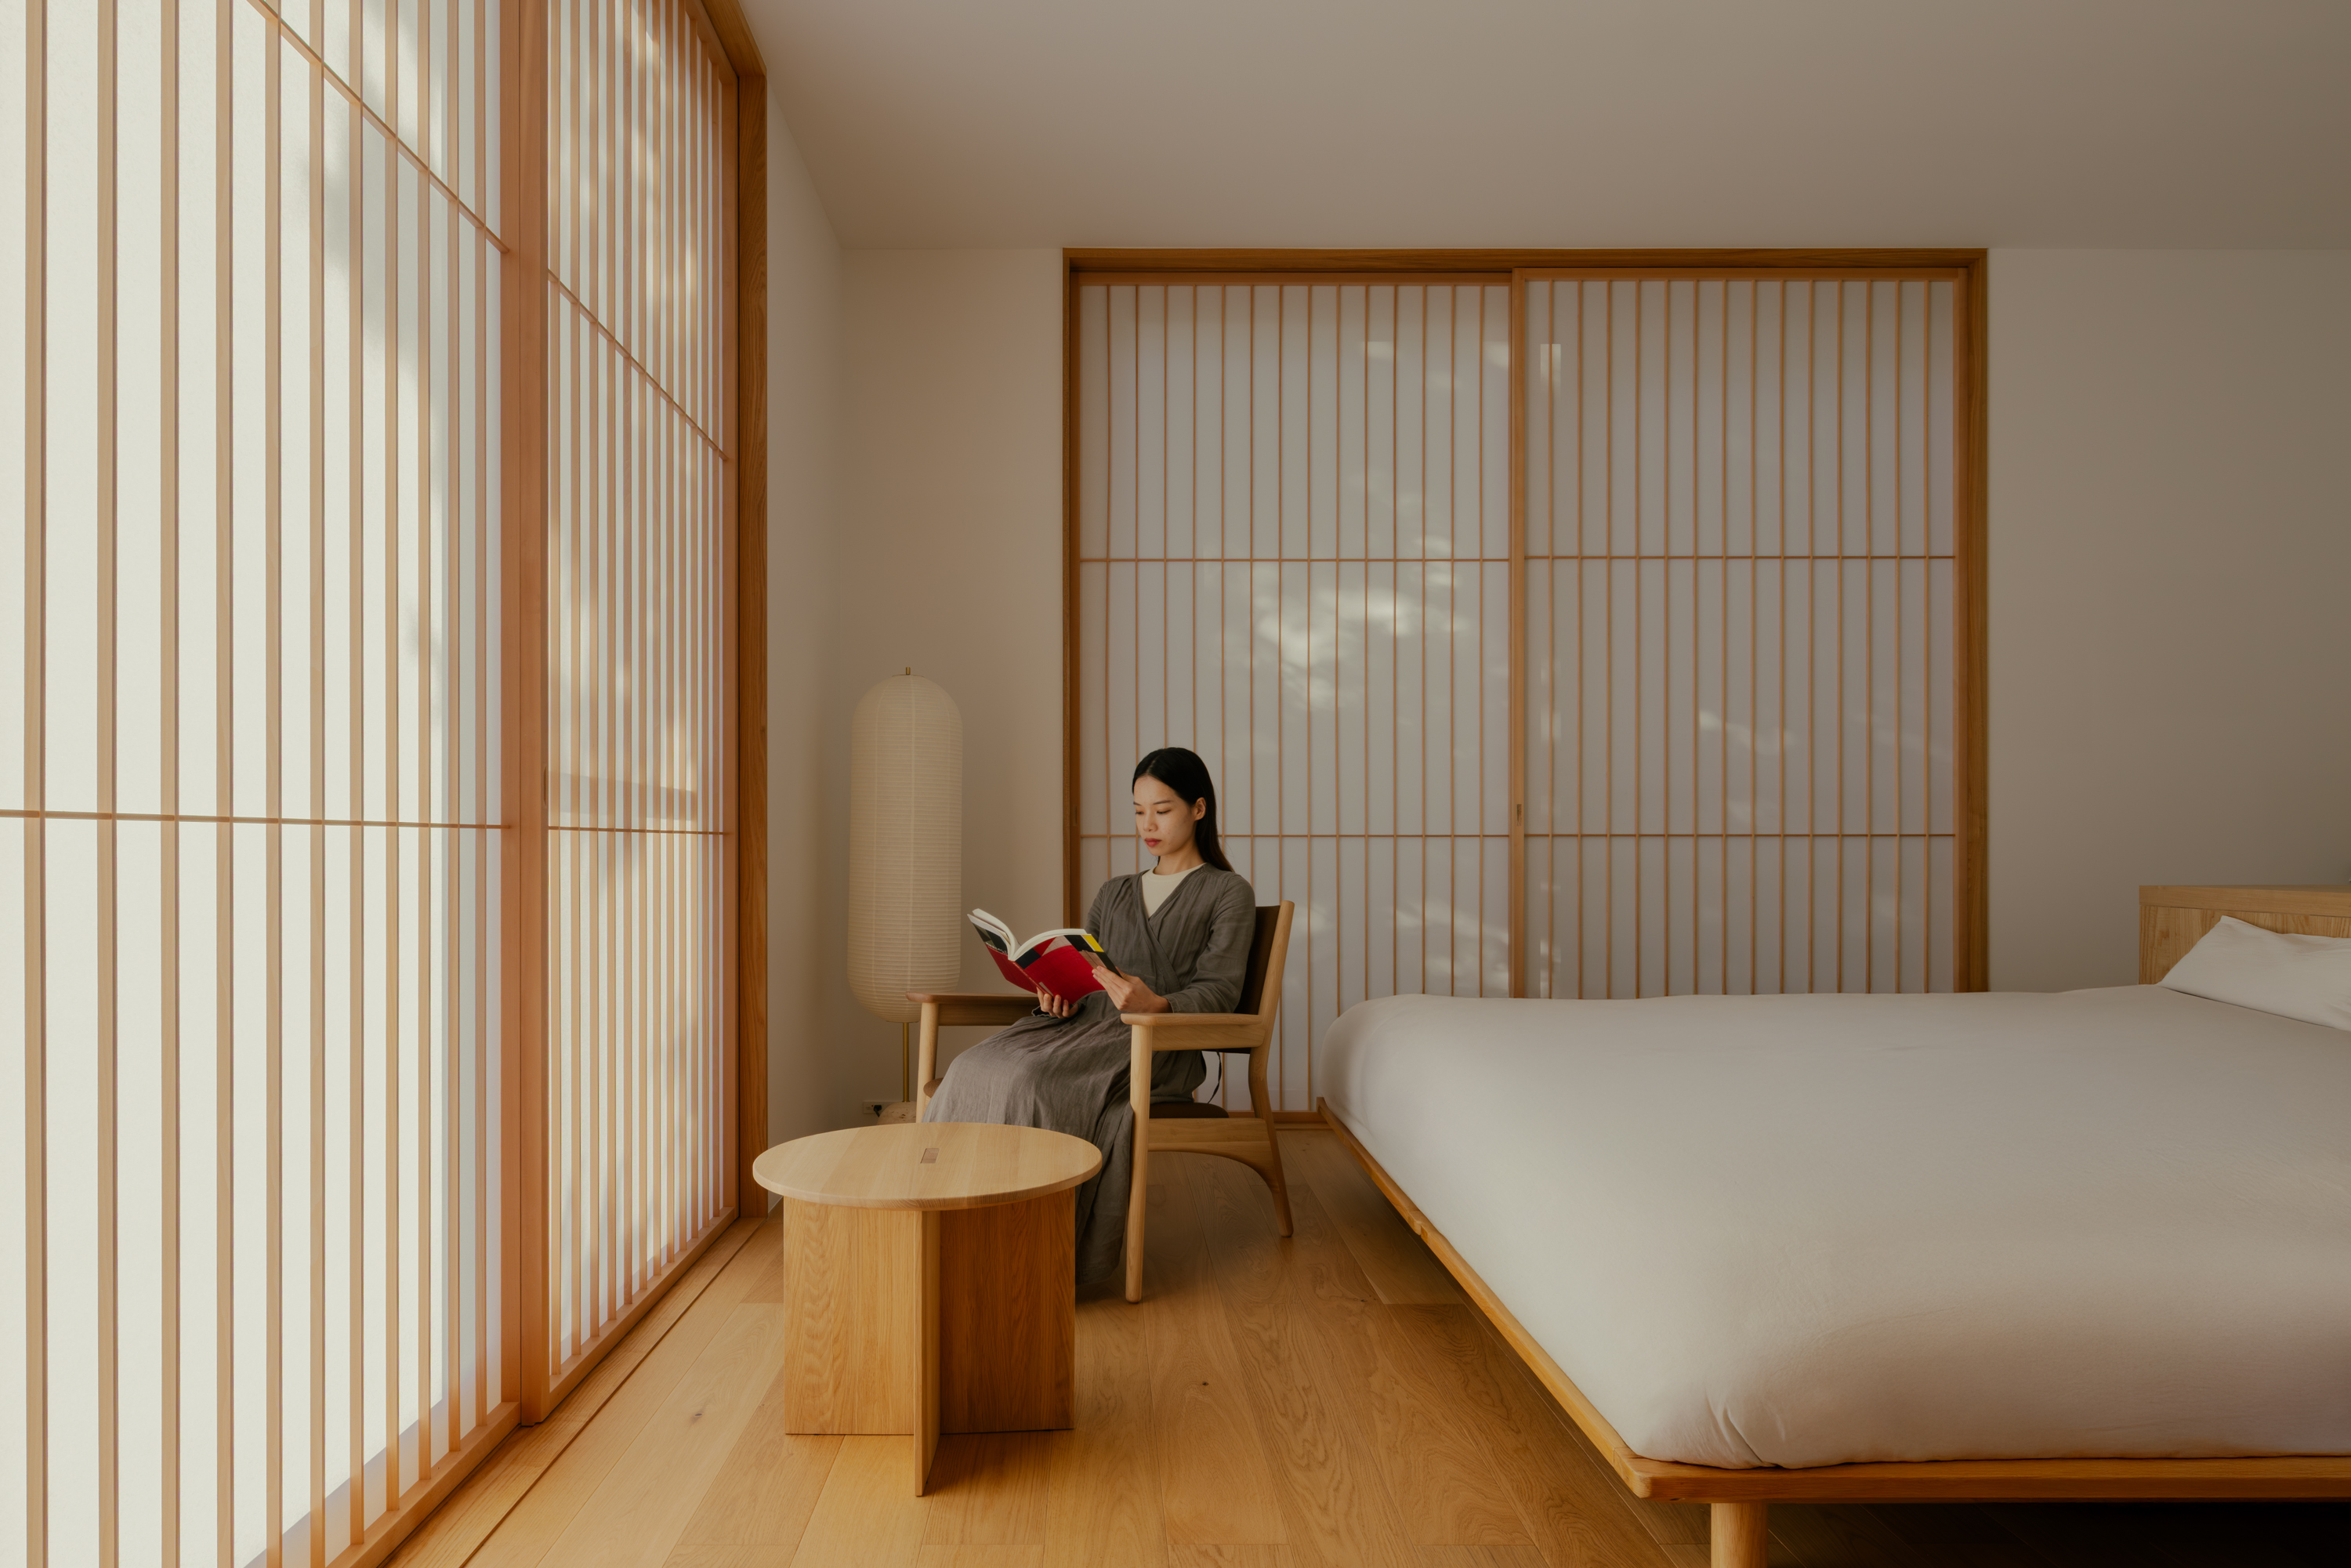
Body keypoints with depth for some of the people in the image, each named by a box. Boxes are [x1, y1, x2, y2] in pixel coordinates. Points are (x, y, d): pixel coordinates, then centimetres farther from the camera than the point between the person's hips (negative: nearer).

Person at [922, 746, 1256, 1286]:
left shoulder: (1228, 893, 9)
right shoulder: (1114, 894, 27)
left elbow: (1218, 992, -3)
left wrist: (1156, 1005, -23)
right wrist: (1056, 995, -2)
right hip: (1085, 1026, 6)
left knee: (1028, 1083, -33)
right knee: (972, 1070, -25)